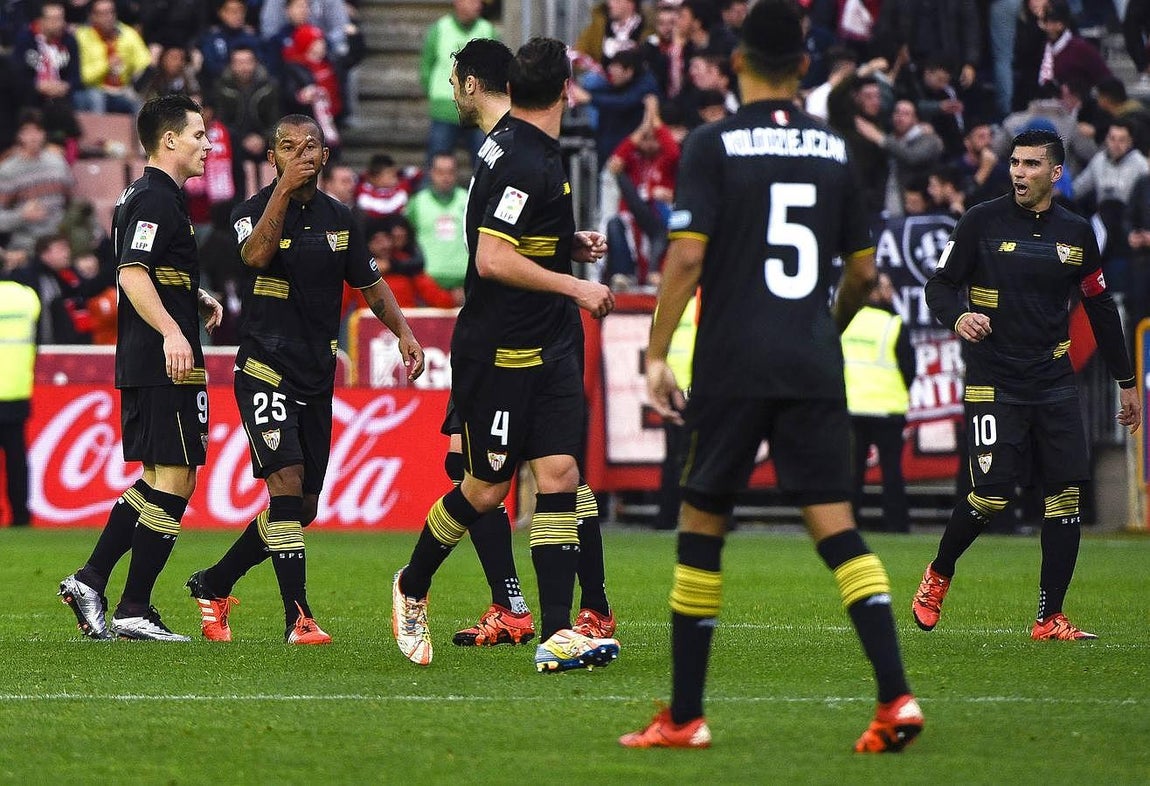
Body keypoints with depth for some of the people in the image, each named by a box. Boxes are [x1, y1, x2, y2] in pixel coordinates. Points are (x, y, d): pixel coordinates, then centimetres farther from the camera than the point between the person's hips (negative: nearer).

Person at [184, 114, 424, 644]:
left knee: (303, 509, 8)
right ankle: (298, 617, -20)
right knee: (287, 483, -20)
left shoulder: (338, 218, 10)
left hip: (317, 378, 6)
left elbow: (370, 284, 20)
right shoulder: (253, 211, -5)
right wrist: (285, 189, -27)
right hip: (265, 367, -6)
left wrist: (404, 332, 5)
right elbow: (256, 255, -27)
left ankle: (213, 585, 26)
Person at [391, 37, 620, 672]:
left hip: (547, 351, 9)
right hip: (500, 352, -9)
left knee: (559, 475, -3)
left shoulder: (511, 145, 10)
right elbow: (492, 260, -25)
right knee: (485, 488, 4)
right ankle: (412, 588, 30)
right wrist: (574, 287, -21)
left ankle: (556, 635, -8)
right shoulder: (525, 162, -19)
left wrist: (568, 244, 13)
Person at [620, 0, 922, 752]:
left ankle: (685, 716, 10)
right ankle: (896, 696, -15)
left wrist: (657, 353, -5)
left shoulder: (713, 145, -3)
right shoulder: (836, 149, 8)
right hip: (814, 367, 3)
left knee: (702, 525, 7)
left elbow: (687, 256, -11)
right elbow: (863, 270, 12)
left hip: (732, 366, -3)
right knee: (835, 524, 0)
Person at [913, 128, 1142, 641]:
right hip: (993, 383, -4)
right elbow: (939, 286, 1)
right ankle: (938, 576, 17)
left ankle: (1049, 618, 2)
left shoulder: (1075, 233, 9)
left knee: (1067, 495, -5)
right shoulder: (982, 222, -2)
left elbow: (1100, 308, 18)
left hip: (1054, 384, 4)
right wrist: (957, 317, -22)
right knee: (990, 496, -11)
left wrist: (1126, 382, 20)